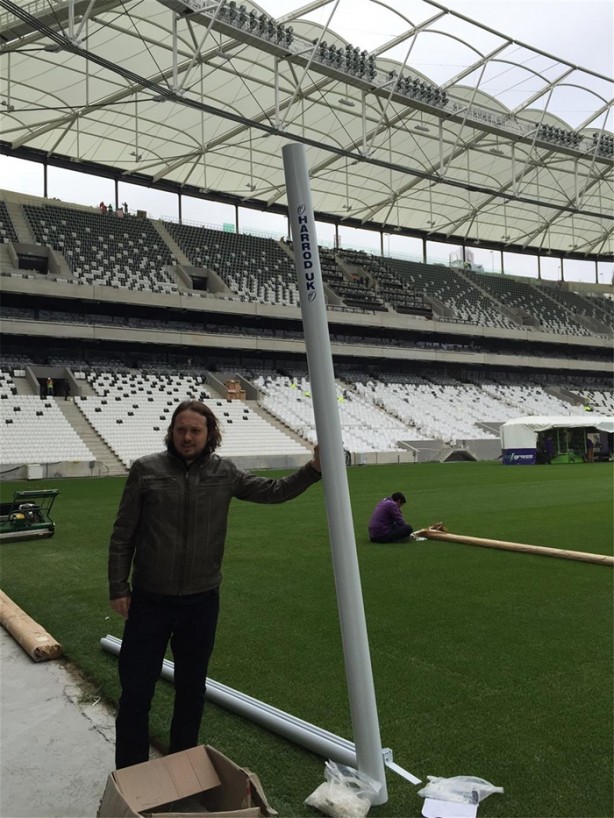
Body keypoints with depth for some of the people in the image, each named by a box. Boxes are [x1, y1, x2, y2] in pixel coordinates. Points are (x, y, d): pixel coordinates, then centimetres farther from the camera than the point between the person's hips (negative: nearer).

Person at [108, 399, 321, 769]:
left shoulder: (225, 472, -2)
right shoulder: (146, 469, -7)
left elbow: (274, 490, 2)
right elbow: (123, 534, -2)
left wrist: (313, 470, -12)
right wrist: (118, 587, -3)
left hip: (202, 602, 2)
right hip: (150, 600, -2)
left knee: (192, 689, 17)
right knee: (136, 691, 6)